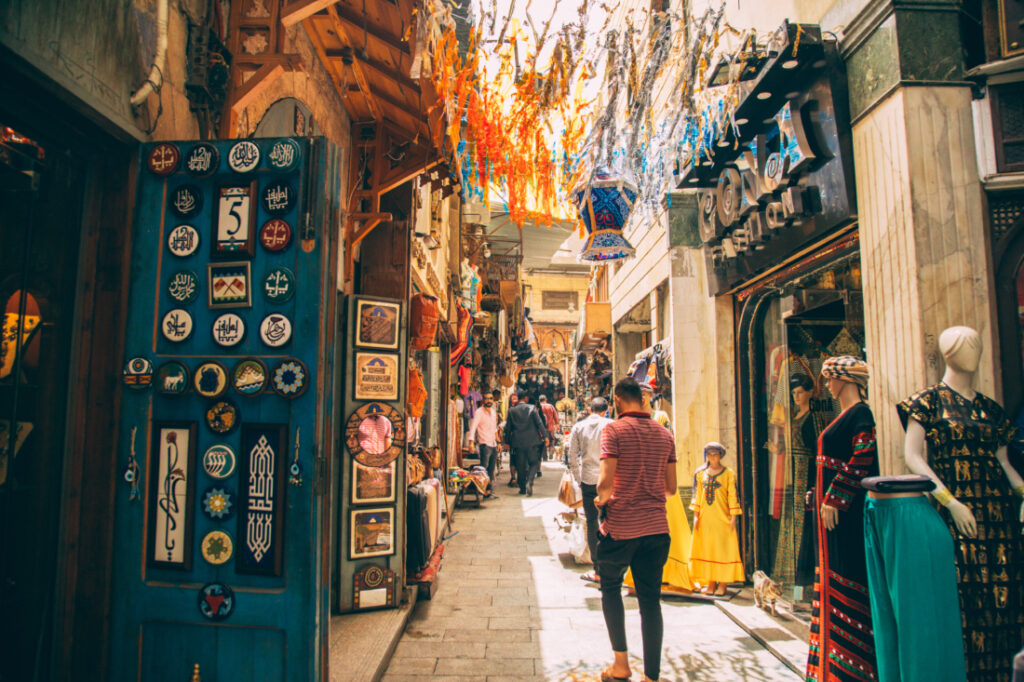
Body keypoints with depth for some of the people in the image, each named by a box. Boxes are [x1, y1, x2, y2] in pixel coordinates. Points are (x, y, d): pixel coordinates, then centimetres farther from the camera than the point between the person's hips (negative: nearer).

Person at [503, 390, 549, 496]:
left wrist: (507, 442, 16)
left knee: (520, 466, 10)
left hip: (518, 443, 2)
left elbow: (508, 428, 7)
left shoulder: (511, 411, 3)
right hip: (532, 442, -2)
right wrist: (545, 436, -5)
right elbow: (539, 423, -8)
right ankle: (529, 482, -15)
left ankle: (522, 489, 14)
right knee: (534, 463, 7)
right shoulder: (532, 408, -3)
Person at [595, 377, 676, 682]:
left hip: (620, 527, -4)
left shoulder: (614, 430, -9)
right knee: (650, 599, 10)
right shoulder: (664, 434, 7)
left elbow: (606, 482, -18)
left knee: (610, 588, 18)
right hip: (656, 528, 4)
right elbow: (671, 488, 9)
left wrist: (601, 499, 3)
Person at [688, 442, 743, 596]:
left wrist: (733, 518, -9)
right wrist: (695, 515, 2)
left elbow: (733, 496, -3)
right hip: (705, 518, 3)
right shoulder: (701, 473, 8)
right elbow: (697, 495, 8)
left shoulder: (729, 473, 0)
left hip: (722, 517, -3)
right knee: (706, 549, 5)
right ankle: (711, 584, 12)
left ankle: (722, 585, 5)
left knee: (723, 548, -1)